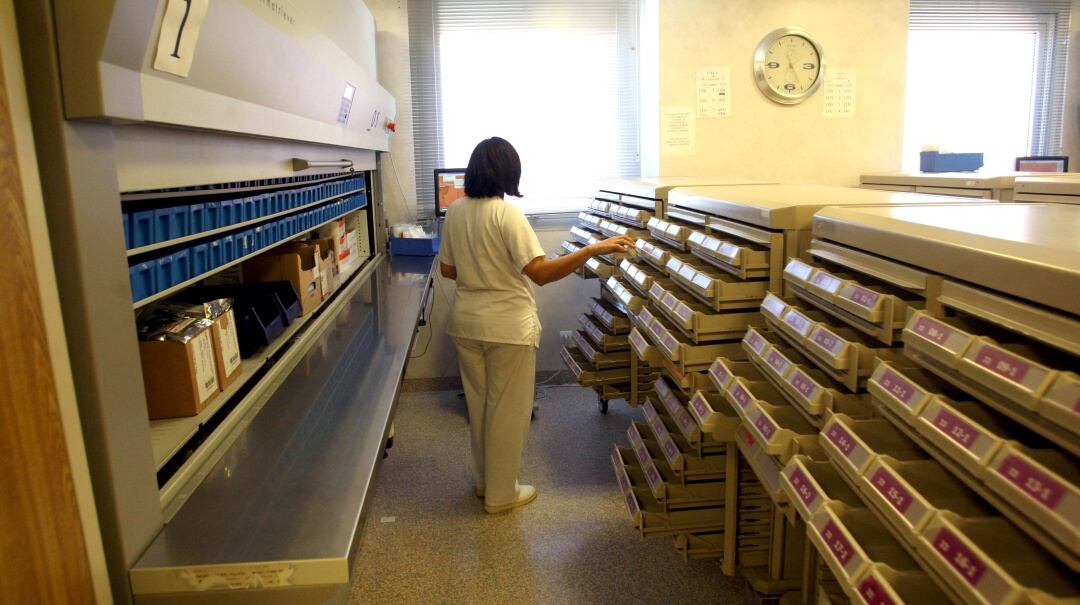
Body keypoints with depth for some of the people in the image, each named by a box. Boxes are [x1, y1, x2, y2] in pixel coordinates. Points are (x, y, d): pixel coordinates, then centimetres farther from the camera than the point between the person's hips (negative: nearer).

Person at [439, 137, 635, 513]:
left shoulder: (456, 212, 2)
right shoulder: (507, 213, -18)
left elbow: (447, 269, 10)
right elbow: (541, 273, -27)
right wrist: (594, 249, -29)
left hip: (466, 323, 7)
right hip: (507, 326, -7)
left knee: (479, 403, 20)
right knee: (508, 410, 8)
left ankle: (484, 480, 37)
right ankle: (500, 494, 22)